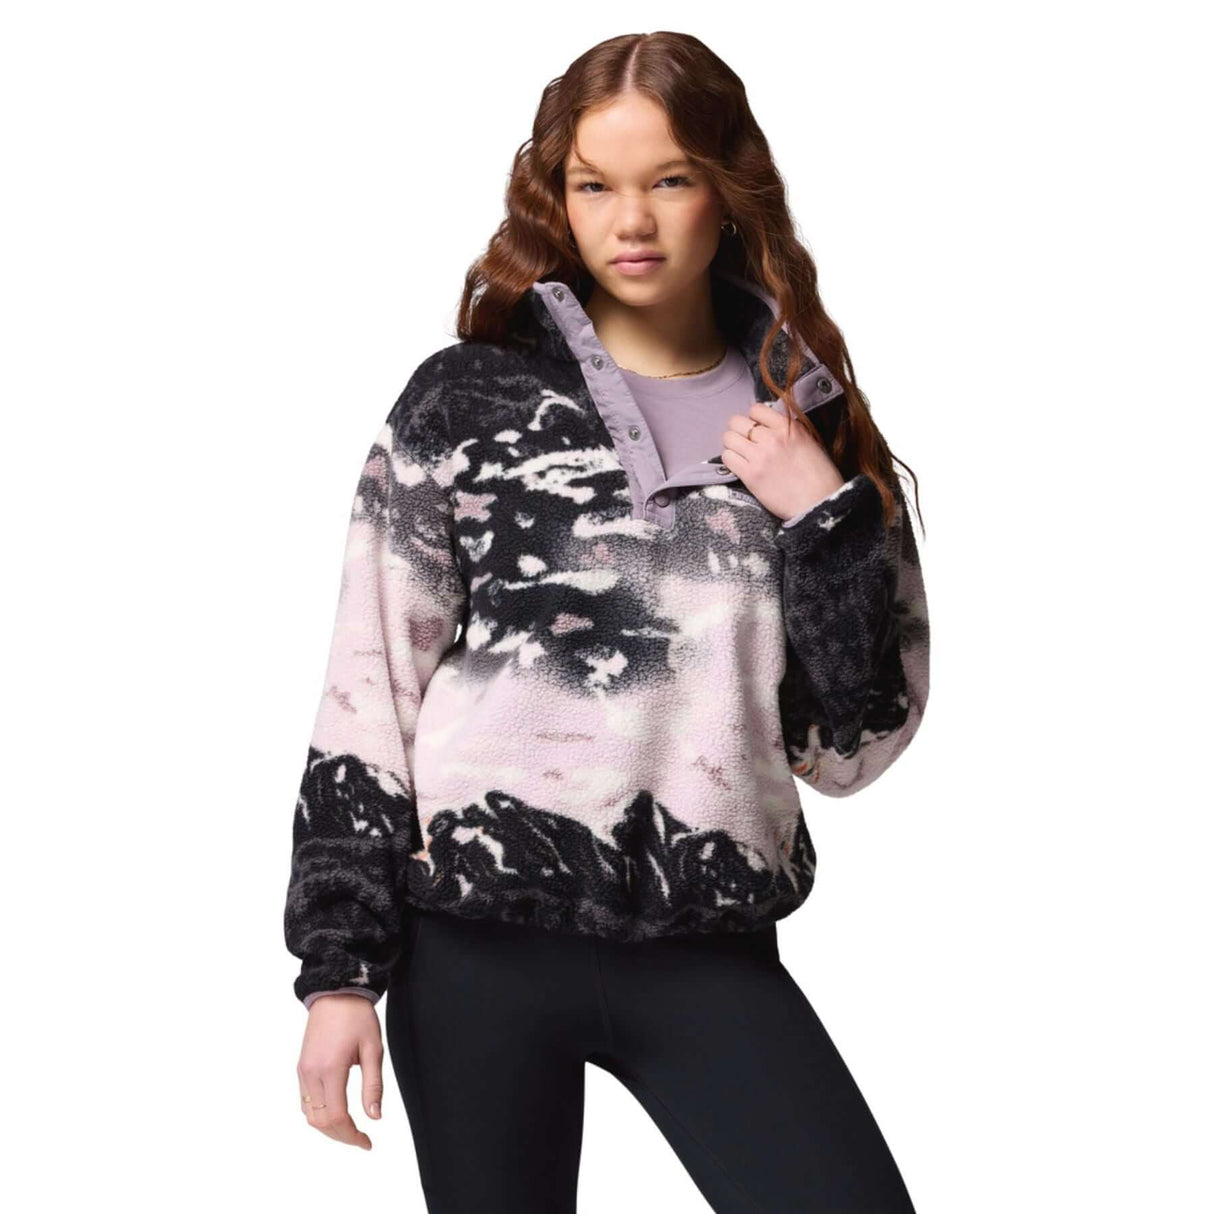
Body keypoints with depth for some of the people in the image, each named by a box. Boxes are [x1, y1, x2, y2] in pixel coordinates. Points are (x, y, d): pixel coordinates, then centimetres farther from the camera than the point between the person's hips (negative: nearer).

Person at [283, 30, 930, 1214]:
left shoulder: (805, 423, 7)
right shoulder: (469, 400, 1)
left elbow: (851, 748, 5)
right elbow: (367, 691, 0)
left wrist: (827, 518, -6)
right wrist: (340, 966, -4)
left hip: (709, 951, 2)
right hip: (477, 940, -1)